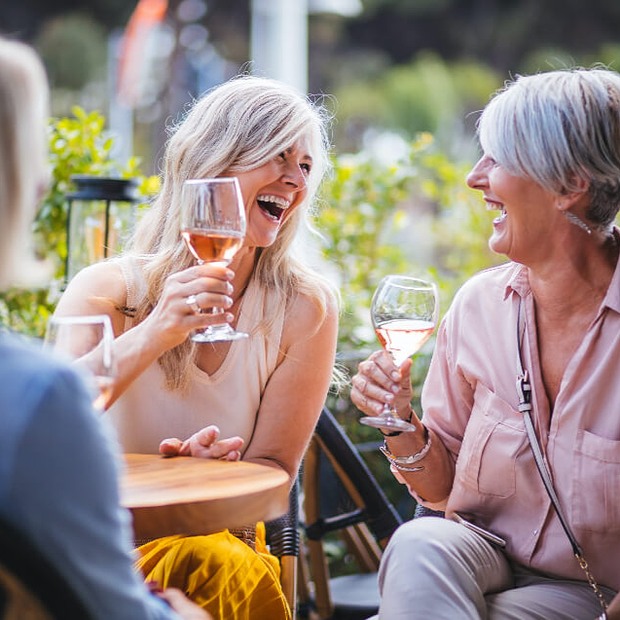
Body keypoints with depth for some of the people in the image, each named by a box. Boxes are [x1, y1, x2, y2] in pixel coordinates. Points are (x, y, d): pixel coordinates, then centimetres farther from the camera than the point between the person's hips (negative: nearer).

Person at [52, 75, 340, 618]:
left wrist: (214, 471, -23)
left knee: (236, 571, -35)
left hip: (220, 538, 2)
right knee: (215, 567, -34)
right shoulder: (110, 289, -5)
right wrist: (152, 336, -34)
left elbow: (273, 469, 1)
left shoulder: (305, 308, -3)